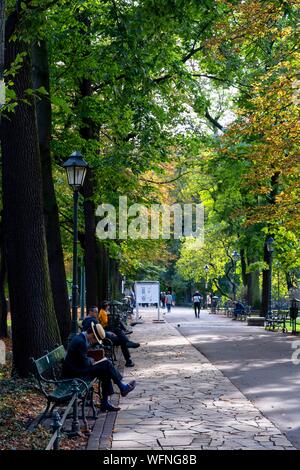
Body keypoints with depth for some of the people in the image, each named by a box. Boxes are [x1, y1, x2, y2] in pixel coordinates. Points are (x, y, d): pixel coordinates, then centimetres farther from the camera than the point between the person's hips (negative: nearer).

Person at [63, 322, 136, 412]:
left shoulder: (79, 337, 10)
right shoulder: (80, 342, -23)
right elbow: (85, 363, -20)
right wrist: (91, 360, -1)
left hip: (76, 369, 10)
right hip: (75, 374, -10)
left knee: (106, 372, 9)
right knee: (106, 364, -11)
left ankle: (105, 403, 10)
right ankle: (122, 387, 5)